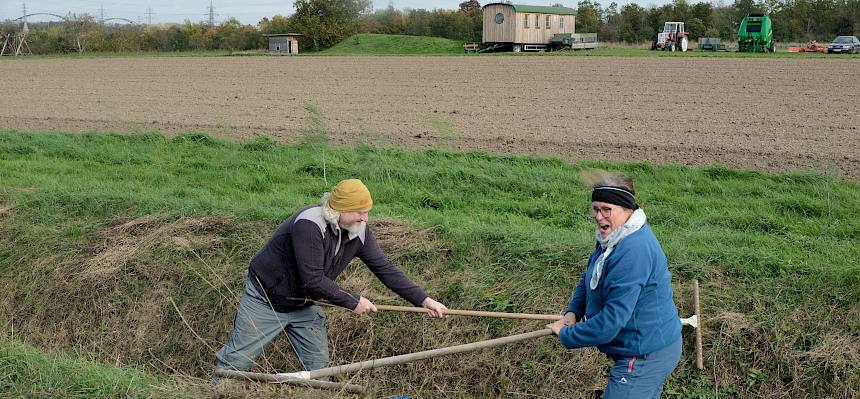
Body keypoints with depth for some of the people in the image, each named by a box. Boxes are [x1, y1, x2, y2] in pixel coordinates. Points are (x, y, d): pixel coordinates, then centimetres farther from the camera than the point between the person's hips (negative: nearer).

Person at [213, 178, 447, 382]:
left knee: (318, 366, 7)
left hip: (304, 306, 7)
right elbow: (313, 280, -33)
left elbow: (384, 268, -6)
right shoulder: (309, 225, -32)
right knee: (237, 360, 3)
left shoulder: (360, 231, -10)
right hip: (265, 299, -6)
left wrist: (424, 300, -13)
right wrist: (353, 301, -24)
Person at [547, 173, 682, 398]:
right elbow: (589, 279, 19)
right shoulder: (612, 239, 5)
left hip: (645, 358, -10)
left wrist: (566, 335, -19)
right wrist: (573, 311, 0)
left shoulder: (633, 252, -30)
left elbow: (612, 320, -31)